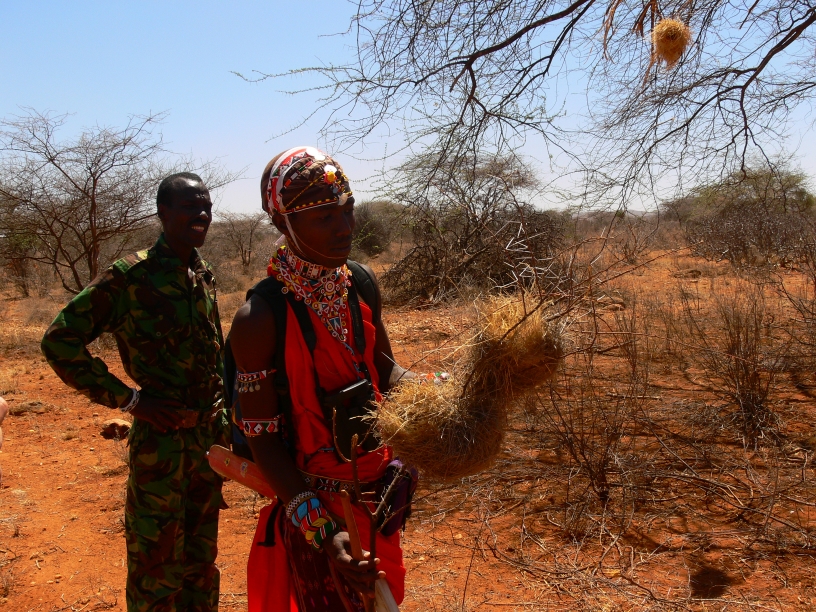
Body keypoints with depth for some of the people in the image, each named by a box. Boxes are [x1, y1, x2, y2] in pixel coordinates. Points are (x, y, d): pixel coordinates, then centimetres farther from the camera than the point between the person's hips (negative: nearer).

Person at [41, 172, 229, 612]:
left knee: (201, 554, 20)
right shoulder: (129, 277, -13)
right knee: (157, 559, 6)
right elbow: (59, 341, -13)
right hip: (160, 439, -6)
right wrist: (126, 398, -14)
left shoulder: (204, 277, 7)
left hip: (209, 437, 6)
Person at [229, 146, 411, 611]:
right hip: (315, 508, -6)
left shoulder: (361, 283, -3)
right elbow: (263, 440, -17)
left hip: (378, 493, 6)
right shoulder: (262, 317, -21)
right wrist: (322, 531, -23)